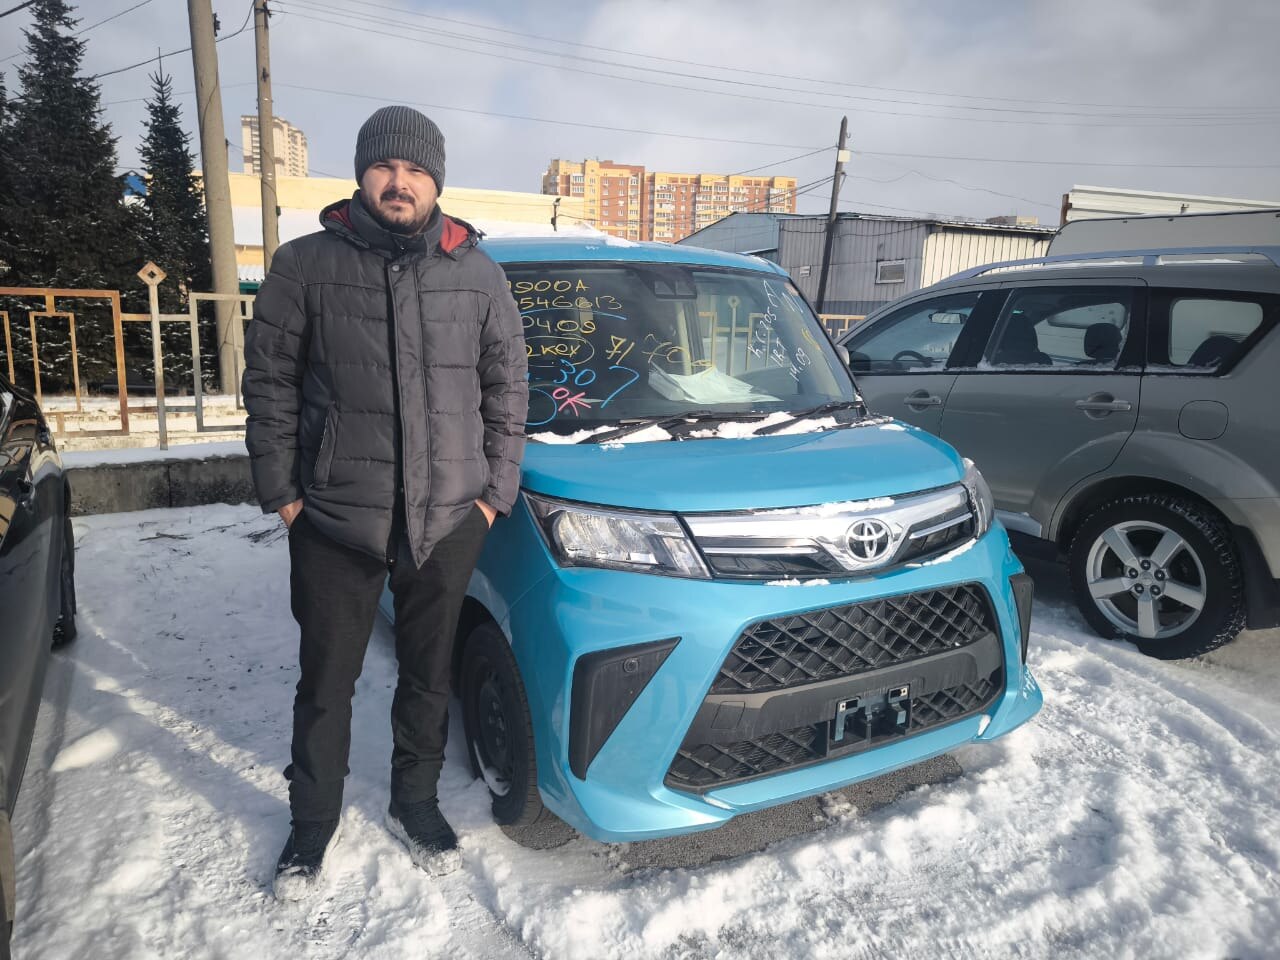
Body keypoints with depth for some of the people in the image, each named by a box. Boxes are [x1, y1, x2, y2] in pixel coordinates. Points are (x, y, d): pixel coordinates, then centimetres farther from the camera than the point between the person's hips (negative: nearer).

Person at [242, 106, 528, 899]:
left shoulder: (478, 275, 3)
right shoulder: (307, 264, -2)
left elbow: (509, 389, 6)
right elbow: (270, 381, 2)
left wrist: (497, 490, 1)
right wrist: (281, 490, -2)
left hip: (449, 520, 2)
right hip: (335, 517, -1)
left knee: (429, 674, 16)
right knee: (326, 681, 11)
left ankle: (416, 802, 38)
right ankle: (314, 823, 34)